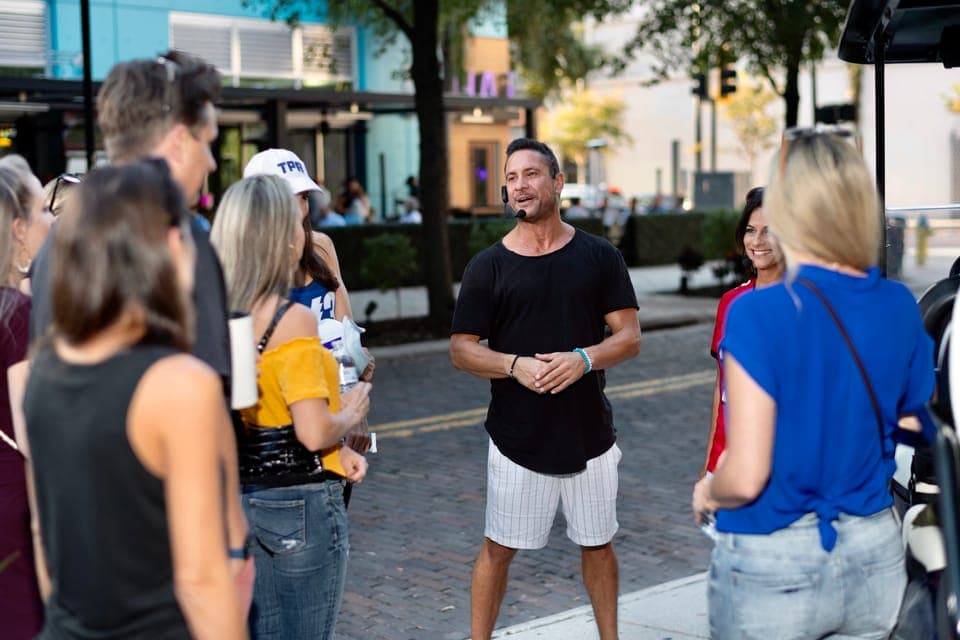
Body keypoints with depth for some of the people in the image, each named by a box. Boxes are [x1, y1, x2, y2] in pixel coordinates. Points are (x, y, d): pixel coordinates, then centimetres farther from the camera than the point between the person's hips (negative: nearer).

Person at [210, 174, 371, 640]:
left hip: (241, 497, 7)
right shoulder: (294, 321, -19)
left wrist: (336, 450, 7)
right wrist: (351, 414, -4)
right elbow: (314, 432, -24)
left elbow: (259, 417, 9)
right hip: (301, 504, -7)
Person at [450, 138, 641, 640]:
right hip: (517, 437, -1)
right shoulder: (487, 266, -2)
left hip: (589, 431, 1)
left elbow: (629, 337, 0)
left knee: (597, 544, 13)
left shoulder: (599, 256, 1)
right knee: (499, 547, 6)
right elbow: (461, 350, -1)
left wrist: (584, 358, -20)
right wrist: (514, 365, -19)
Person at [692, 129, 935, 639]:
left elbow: (745, 477, -22)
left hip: (773, 569, -4)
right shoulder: (900, 307, -4)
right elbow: (917, 429, 9)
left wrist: (708, 492, -1)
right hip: (873, 559, 5)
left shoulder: (759, 313, -21)